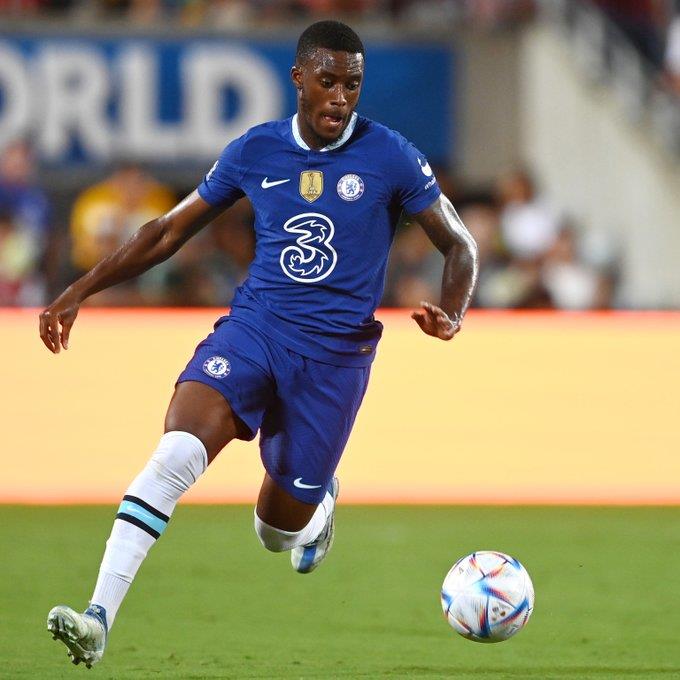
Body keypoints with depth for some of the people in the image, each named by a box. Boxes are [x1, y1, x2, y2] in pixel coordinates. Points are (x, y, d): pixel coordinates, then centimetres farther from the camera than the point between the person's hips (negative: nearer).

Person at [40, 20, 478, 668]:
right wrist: (80, 291, 10)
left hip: (336, 350, -1)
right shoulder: (254, 151, 4)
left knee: (279, 530, 5)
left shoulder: (390, 158, -2)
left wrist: (450, 314, -15)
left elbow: (458, 246, 6)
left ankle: (321, 497, 45)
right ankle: (98, 619, -30)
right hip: (253, 325, 1)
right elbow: (169, 231, 14)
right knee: (175, 453, -26)